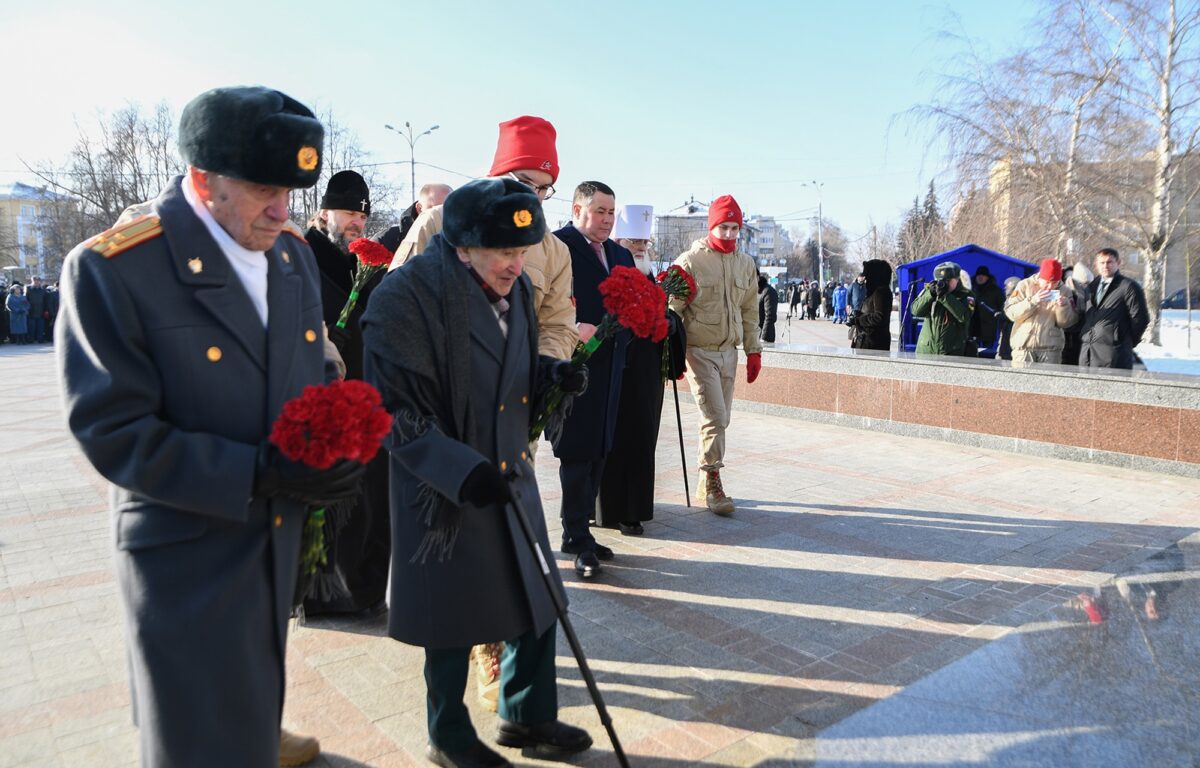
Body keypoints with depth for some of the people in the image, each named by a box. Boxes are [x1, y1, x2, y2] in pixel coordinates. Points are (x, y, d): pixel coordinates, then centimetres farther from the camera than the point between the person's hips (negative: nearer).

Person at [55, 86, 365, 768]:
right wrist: (259, 474, -26)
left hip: (280, 540, 6)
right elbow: (114, 431, -19)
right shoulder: (111, 268, -18)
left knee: (256, 705, 26)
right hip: (187, 556, -5)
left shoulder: (293, 253, 2)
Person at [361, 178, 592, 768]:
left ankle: (527, 716, 39)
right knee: (455, 621, 10)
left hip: (511, 475, 7)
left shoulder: (517, 288, 2)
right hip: (445, 492, -6)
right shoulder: (407, 295, -19)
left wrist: (550, 372, -6)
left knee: (536, 600, 15)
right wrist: (460, 470, -28)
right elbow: (394, 406, -20)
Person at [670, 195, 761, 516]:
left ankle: (706, 482, 22)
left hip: (728, 352, 6)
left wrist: (753, 351, 14)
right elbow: (673, 309, -7)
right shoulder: (690, 261, -8)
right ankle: (712, 482, 2)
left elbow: (750, 311, 16)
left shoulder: (745, 264, 10)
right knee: (715, 417, -11)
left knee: (720, 419, 9)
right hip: (699, 351, -5)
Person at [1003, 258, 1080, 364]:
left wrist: (1063, 306, -12)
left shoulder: (1064, 292, 8)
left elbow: (1065, 323, 5)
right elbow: (1010, 312, -7)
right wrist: (1032, 301, -17)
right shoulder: (1025, 285, 3)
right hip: (1023, 345, -1)